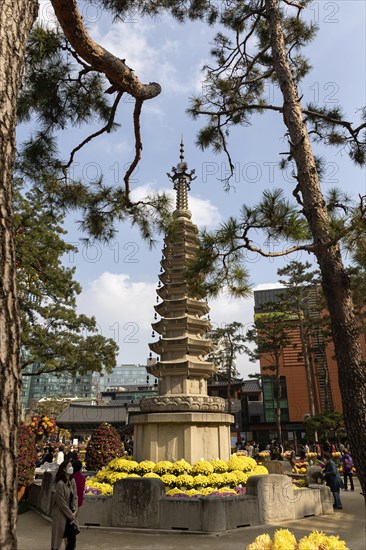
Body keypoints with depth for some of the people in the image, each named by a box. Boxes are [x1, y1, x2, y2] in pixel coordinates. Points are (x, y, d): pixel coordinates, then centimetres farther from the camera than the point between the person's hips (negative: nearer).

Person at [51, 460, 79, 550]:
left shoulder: (72, 481, 2)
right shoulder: (60, 484, -20)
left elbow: (75, 497, 7)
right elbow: (62, 502, -17)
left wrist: (74, 511, -5)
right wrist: (70, 515, -10)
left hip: (70, 516, 6)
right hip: (61, 516, -6)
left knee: (72, 540, 6)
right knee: (57, 540, 6)